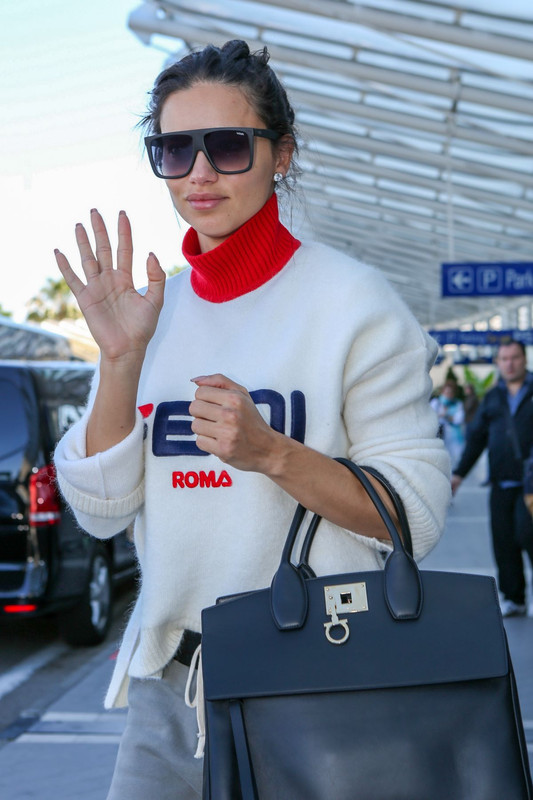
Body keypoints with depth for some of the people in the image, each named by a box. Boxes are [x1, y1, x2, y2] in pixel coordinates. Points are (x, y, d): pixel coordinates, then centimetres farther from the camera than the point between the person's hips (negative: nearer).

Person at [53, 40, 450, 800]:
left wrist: (270, 452, -24)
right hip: (169, 680, 4)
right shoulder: (150, 308, 5)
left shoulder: (352, 300, -8)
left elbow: (418, 515, -12)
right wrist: (120, 362, -11)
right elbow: (102, 512, 2)